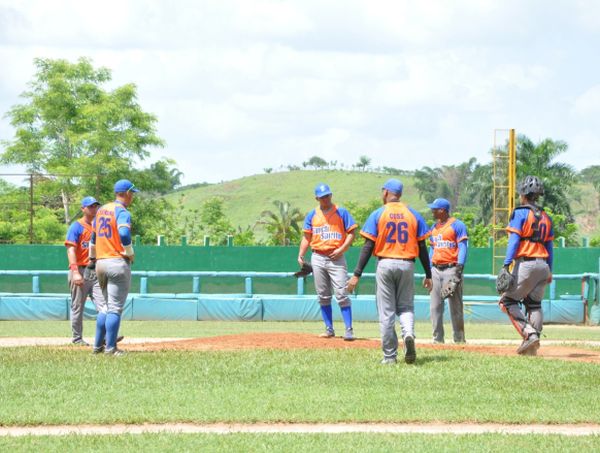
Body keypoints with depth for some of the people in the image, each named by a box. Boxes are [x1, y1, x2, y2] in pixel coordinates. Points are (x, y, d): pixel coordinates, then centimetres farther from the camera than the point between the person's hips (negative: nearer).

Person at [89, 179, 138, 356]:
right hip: (118, 262, -8)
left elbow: (93, 237, 21)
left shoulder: (101, 210, 15)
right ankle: (110, 348, -7)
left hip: (101, 262, 8)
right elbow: (124, 235, -26)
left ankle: (98, 345, 16)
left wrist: (92, 258, 29)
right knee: (115, 308, -5)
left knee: (105, 306, 18)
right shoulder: (122, 212, -10)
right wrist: (130, 254, -12)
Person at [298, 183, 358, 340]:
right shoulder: (312, 215, 10)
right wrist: (301, 255, -2)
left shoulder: (341, 212, 1)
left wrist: (342, 249, -14)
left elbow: (351, 233, -1)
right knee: (323, 296, 7)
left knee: (342, 295, -11)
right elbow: (306, 237, 11)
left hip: (336, 258, -4)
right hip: (318, 258, 4)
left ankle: (349, 330, -11)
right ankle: (329, 329, 14)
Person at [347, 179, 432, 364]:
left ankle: (390, 356, 3)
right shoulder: (413, 215, 5)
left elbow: (368, 246, -7)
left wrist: (357, 275, -6)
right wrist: (428, 275, 11)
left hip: (385, 264, -2)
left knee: (386, 311, 4)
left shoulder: (377, 215, -2)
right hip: (407, 265, 2)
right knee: (406, 307, 13)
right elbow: (422, 247, 5)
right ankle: (408, 334, -18)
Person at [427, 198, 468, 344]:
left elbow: (463, 247, -9)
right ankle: (437, 337, 9)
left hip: (451, 269, -7)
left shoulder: (457, 225, -4)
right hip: (435, 270, 7)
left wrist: (459, 268, -19)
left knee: (455, 305, -5)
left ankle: (459, 337, 0)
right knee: (435, 305, 4)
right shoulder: (434, 227, 18)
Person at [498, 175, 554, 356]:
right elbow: (549, 246, 18)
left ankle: (530, 334, -15)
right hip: (543, 265, 7)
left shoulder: (520, 213, -5)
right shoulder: (545, 217, 15)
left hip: (525, 264, -7)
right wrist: (549, 271, 23)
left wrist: (506, 265, -17)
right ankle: (532, 345, 5)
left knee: (508, 300, 1)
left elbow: (514, 239, -13)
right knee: (534, 304, 12)